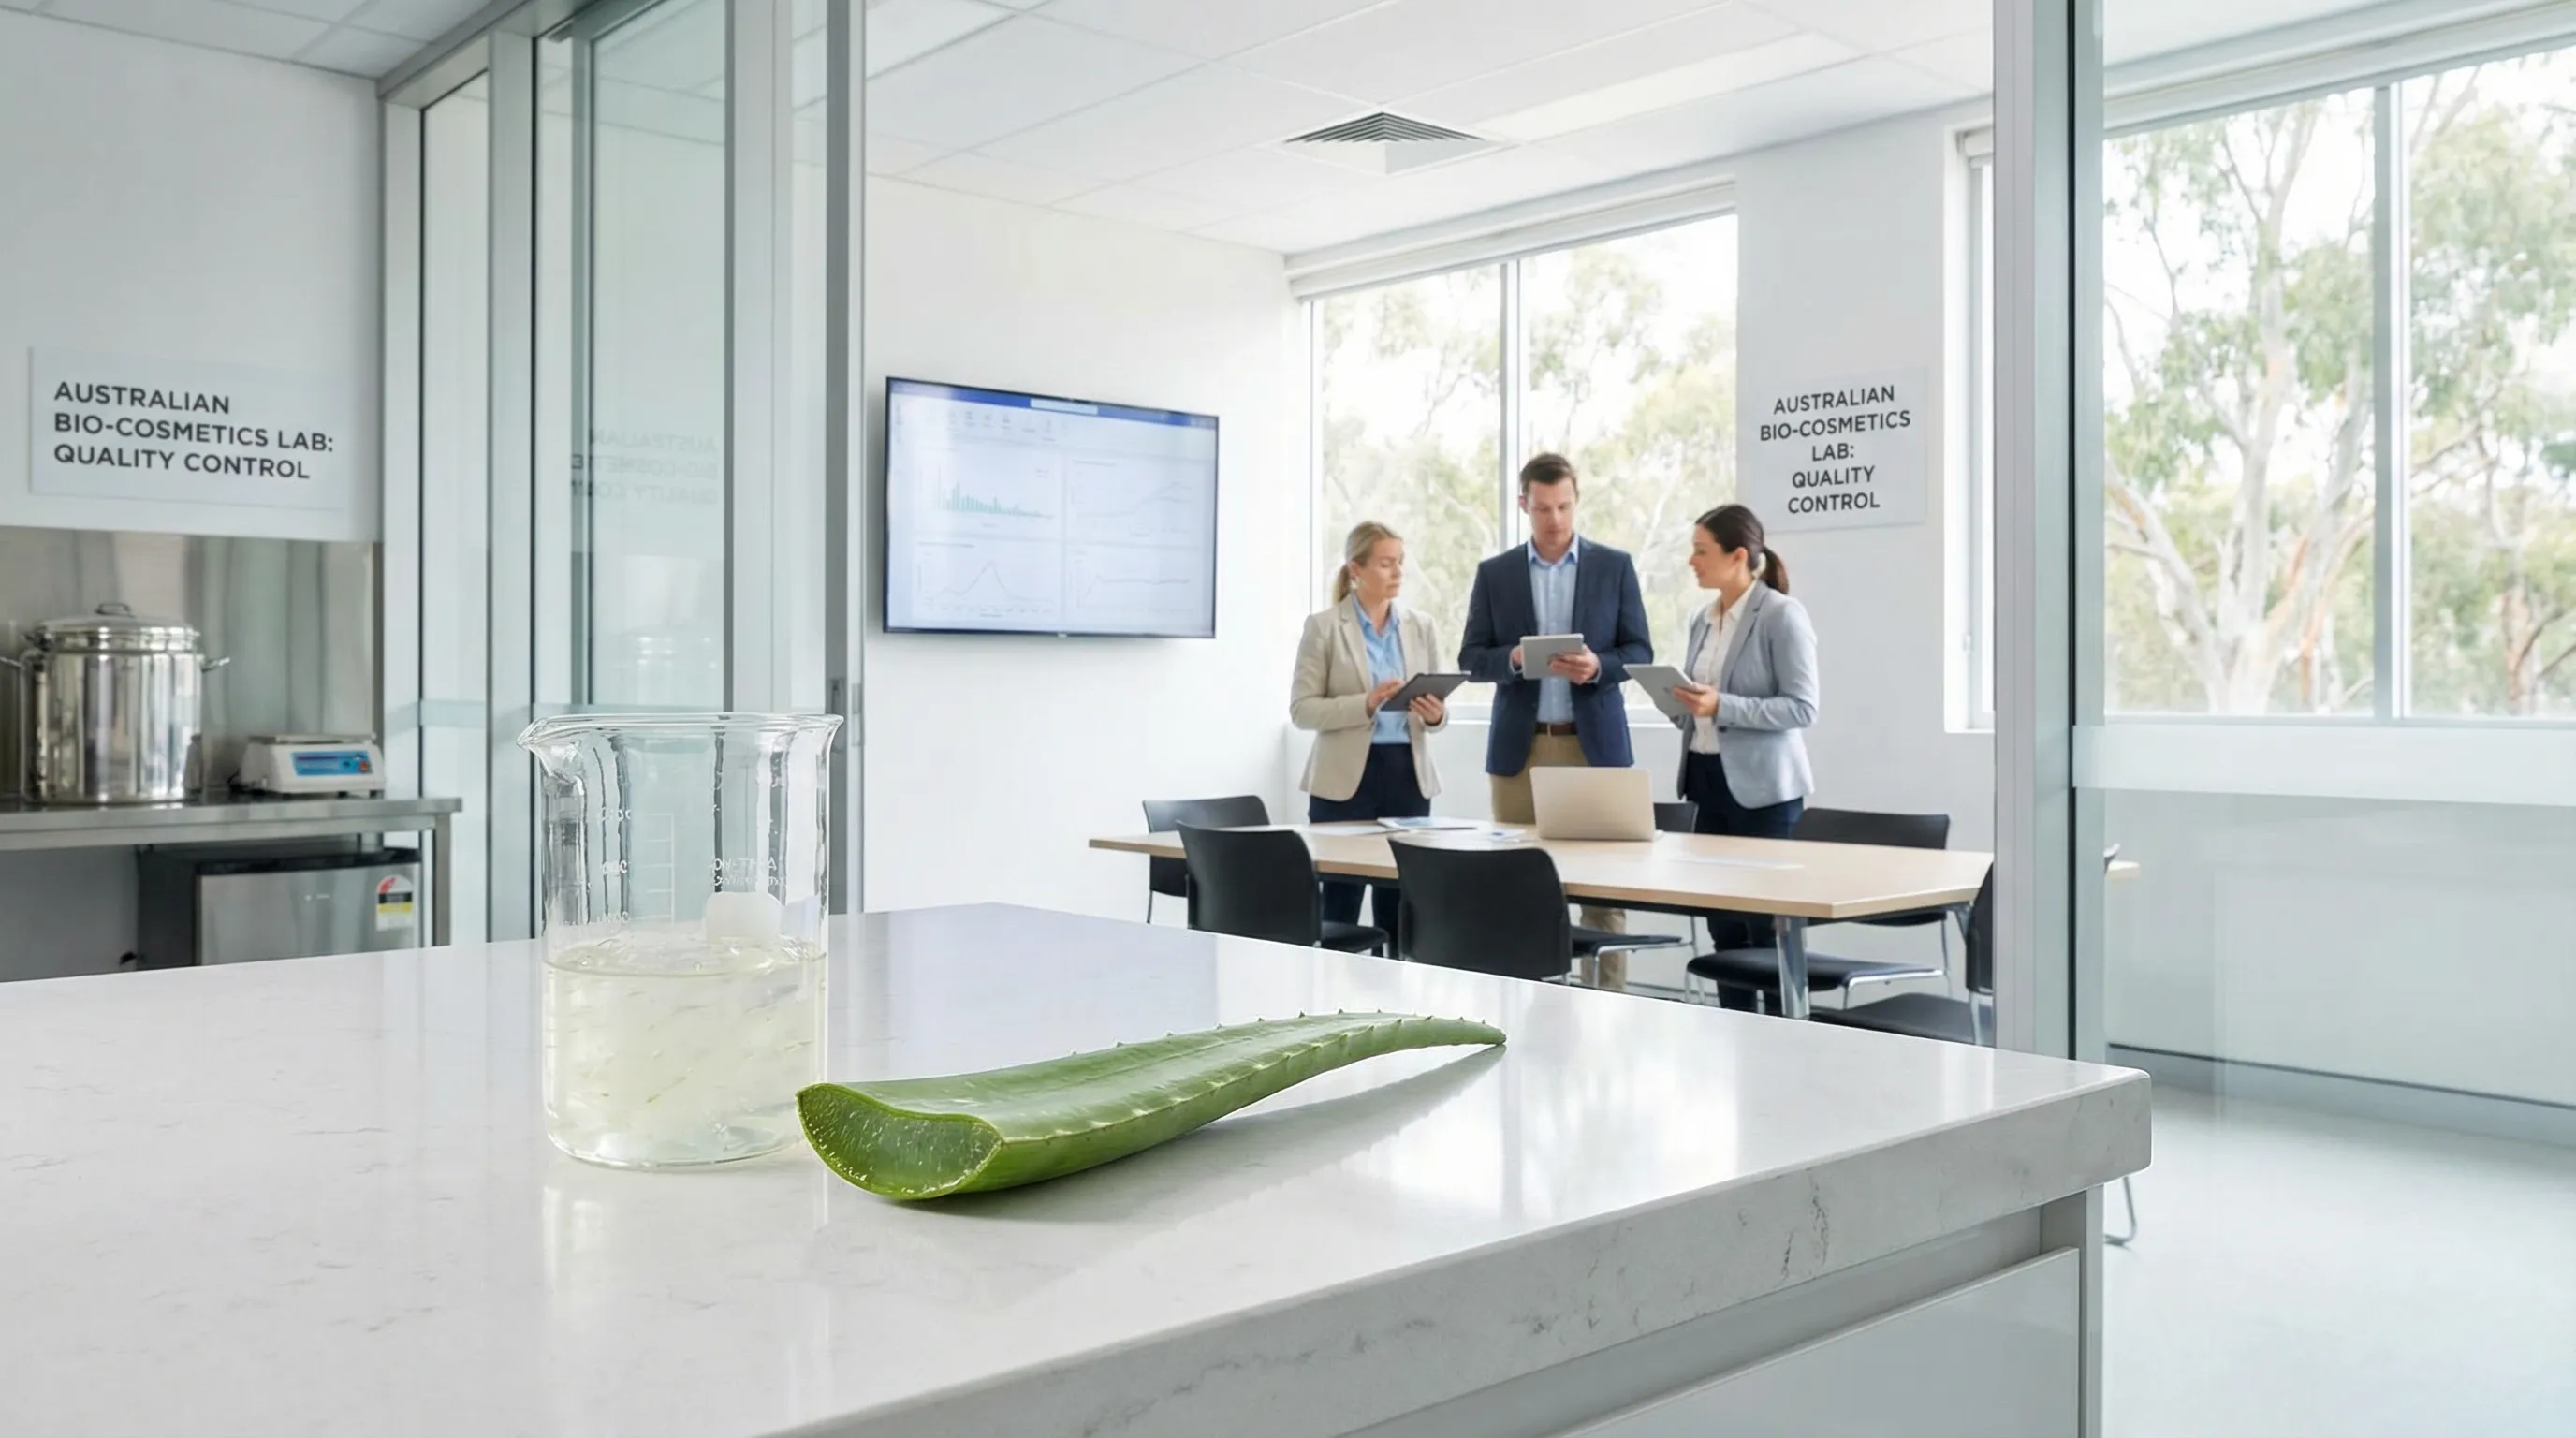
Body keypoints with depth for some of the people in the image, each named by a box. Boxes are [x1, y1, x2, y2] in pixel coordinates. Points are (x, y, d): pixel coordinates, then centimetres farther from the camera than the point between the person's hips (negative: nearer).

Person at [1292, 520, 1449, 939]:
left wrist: (1435, 714, -9)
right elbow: (1301, 709, -7)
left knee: (1401, 906, 4)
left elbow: (1433, 708, 15)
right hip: (1346, 777, -4)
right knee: (1339, 908, -2)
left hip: (1407, 774, 4)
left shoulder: (1419, 627, 11)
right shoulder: (1323, 627, -2)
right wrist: (1365, 704, -20)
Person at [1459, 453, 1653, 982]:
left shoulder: (1615, 567, 5)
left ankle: (1608, 995, 6)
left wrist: (1597, 666, -17)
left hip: (1594, 743, -1)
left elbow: (1640, 653, 3)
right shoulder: (1494, 573, 7)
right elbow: (1471, 659, 4)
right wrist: (1514, 657, -17)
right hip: (1519, 746, 1)